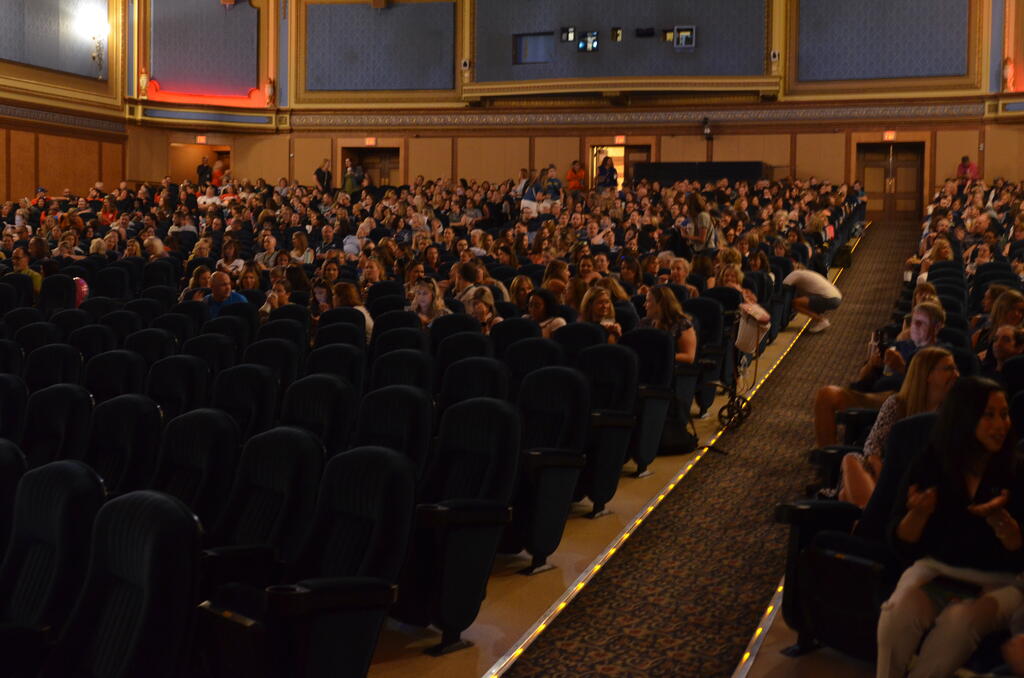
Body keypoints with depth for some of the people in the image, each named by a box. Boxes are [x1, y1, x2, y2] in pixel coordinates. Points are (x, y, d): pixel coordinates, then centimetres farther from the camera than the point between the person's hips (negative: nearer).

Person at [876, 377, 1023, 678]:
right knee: (900, 612, -31)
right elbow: (901, 546, 1)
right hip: (936, 569, 1)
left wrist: (999, 519, -23)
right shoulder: (928, 466, 0)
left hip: (997, 582, -1)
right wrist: (919, 514, -19)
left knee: (959, 620, -34)